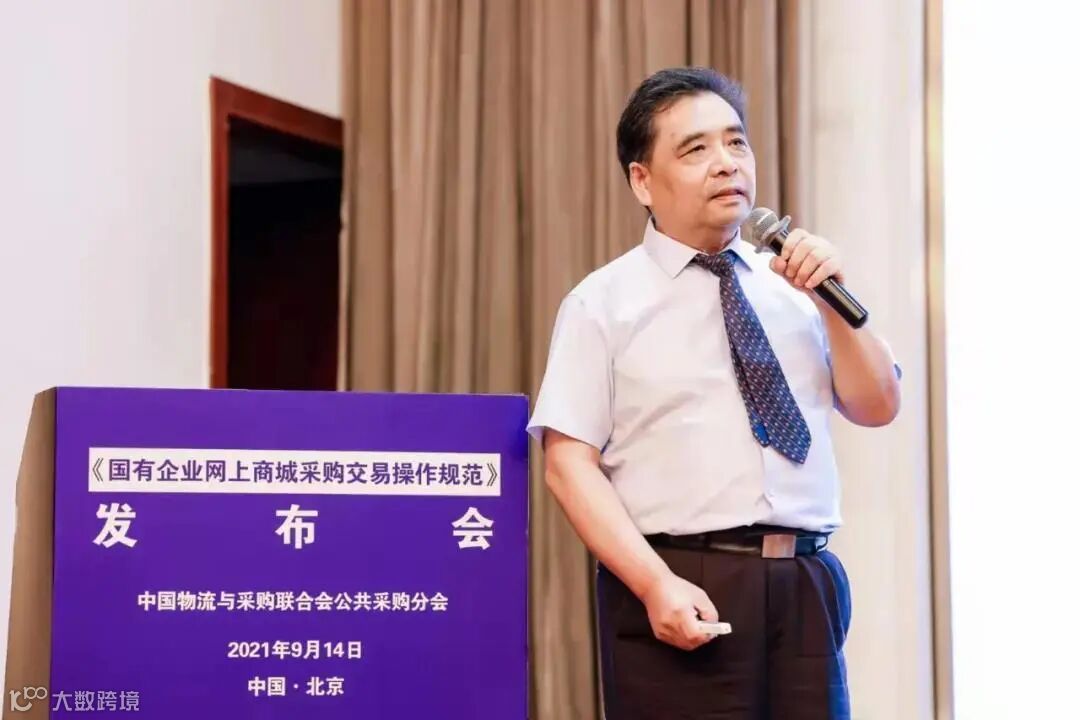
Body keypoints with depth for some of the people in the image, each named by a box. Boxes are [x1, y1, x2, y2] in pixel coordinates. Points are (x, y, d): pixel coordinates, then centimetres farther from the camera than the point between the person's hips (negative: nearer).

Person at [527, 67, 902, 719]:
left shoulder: (795, 286, 13)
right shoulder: (605, 302, 0)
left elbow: (877, 407, 11)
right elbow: (569, 463, -7)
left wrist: (832, 299, -3)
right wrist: (656, 584, -18)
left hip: (807, 584, 4)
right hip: (685, 592, -4)